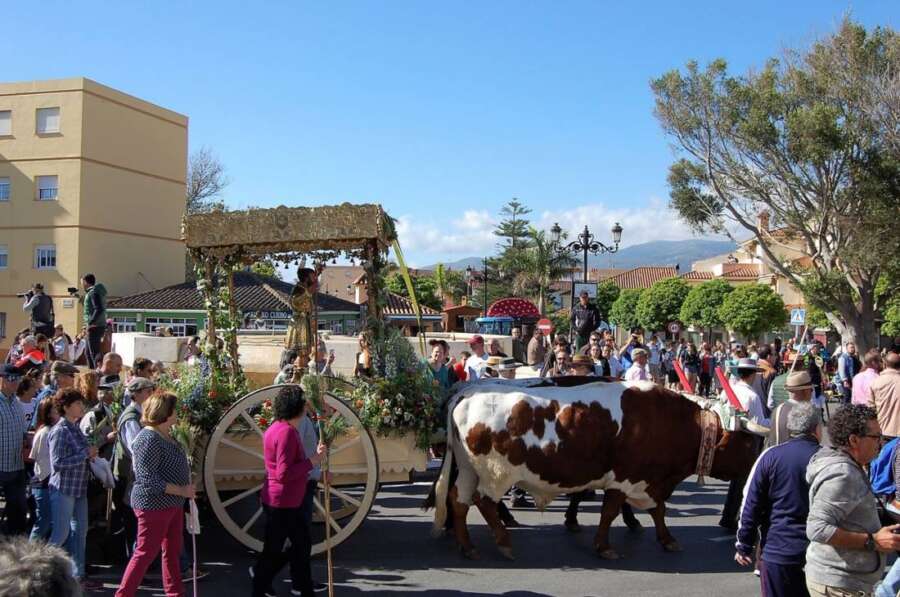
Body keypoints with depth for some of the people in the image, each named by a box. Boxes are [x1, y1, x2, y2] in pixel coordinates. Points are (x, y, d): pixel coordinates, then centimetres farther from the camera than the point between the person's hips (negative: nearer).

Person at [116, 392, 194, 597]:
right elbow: (148, 480, -25)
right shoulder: (149, 440, -21)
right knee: (146, 553, -2)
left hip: (172, 504, 10)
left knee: (173, 550, 17)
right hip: (154, 505, -10)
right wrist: (181, 490, -23)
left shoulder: (166, 435, 7)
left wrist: (187, 485, 10)